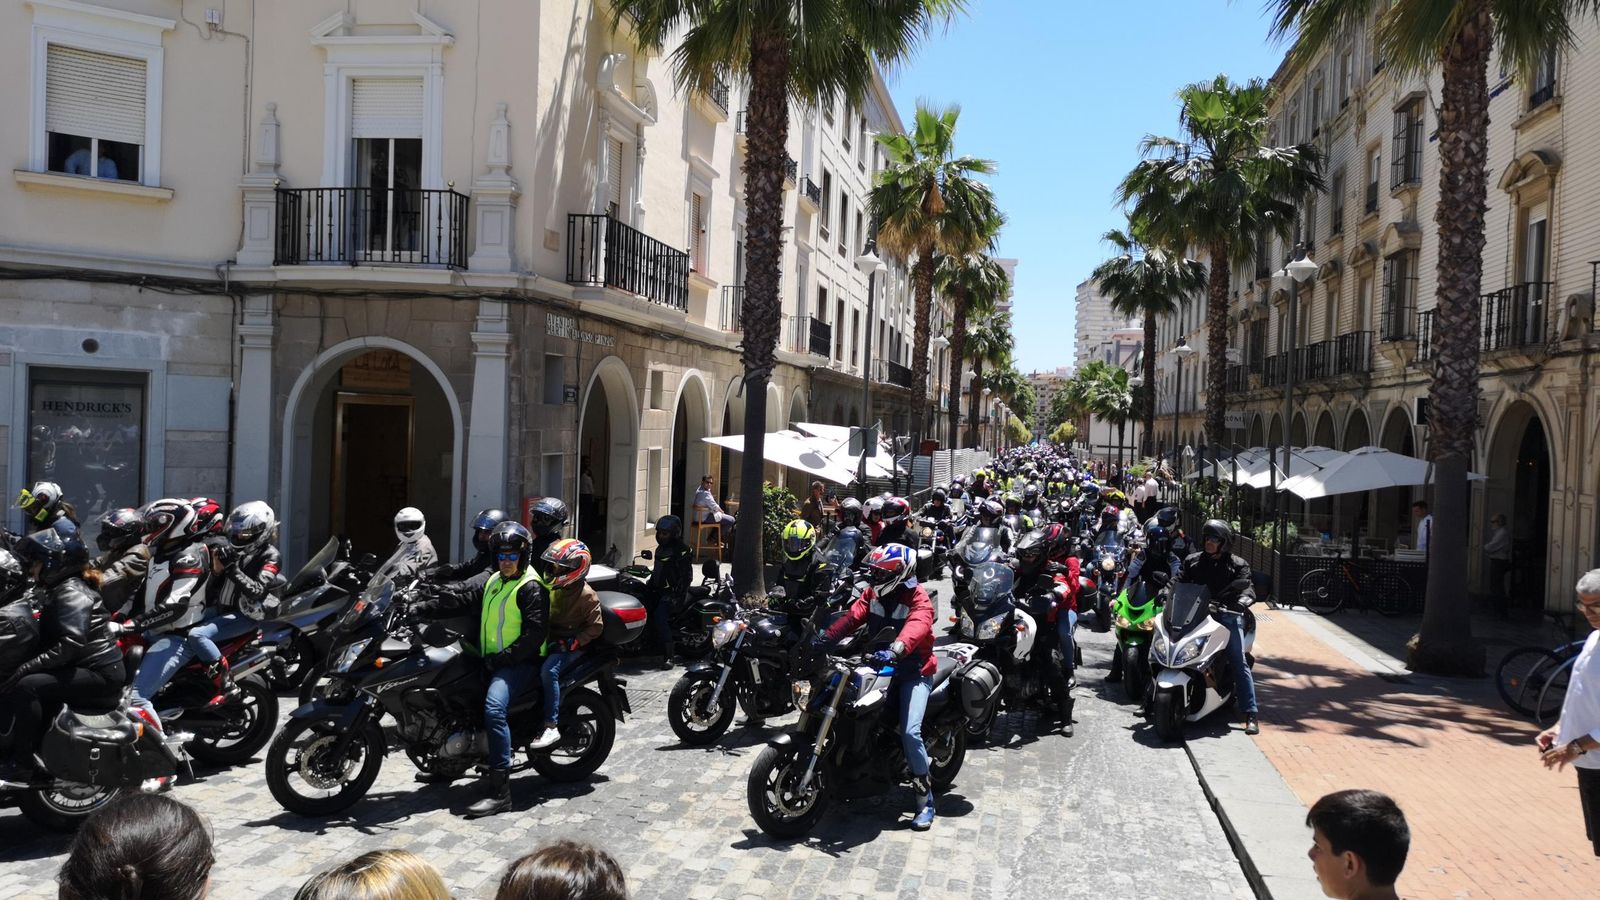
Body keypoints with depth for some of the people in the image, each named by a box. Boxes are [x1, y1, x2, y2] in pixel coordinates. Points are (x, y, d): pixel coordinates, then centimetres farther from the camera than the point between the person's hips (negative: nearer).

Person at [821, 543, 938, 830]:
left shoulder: (918, 600, -16)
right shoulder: (873, 593, 5)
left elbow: (915, 627, -36)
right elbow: (853, 615, -9)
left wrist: (894, 651, -56)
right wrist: (826, 638, -27)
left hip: (913, 672, -7)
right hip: (880, 666, 7)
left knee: (910, 732, -21)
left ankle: (925, 800, -10)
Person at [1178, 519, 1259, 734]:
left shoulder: (1237, 565, 12)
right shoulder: (1192, 561, 19)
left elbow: (1247, 587, -1)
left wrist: (1244, 599, -23)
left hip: (1227, 614, -2)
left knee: (1239, 662, -12)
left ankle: (1250, 714, -12)